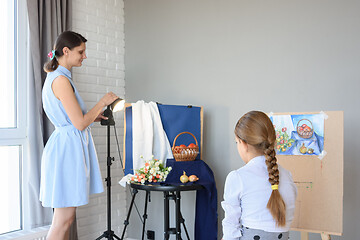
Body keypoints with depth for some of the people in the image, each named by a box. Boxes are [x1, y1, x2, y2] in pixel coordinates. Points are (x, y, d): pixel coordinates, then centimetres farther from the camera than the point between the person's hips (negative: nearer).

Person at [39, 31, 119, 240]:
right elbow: (80, 123, -18)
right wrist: (102, 102, -7)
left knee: (66, 217, 13)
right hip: (67, 149, -11)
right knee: (63, 219, -5)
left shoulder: (55, 77, 16)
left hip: (66, 145, 11)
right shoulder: (61, 80, -16)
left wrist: (93, 116, 15)